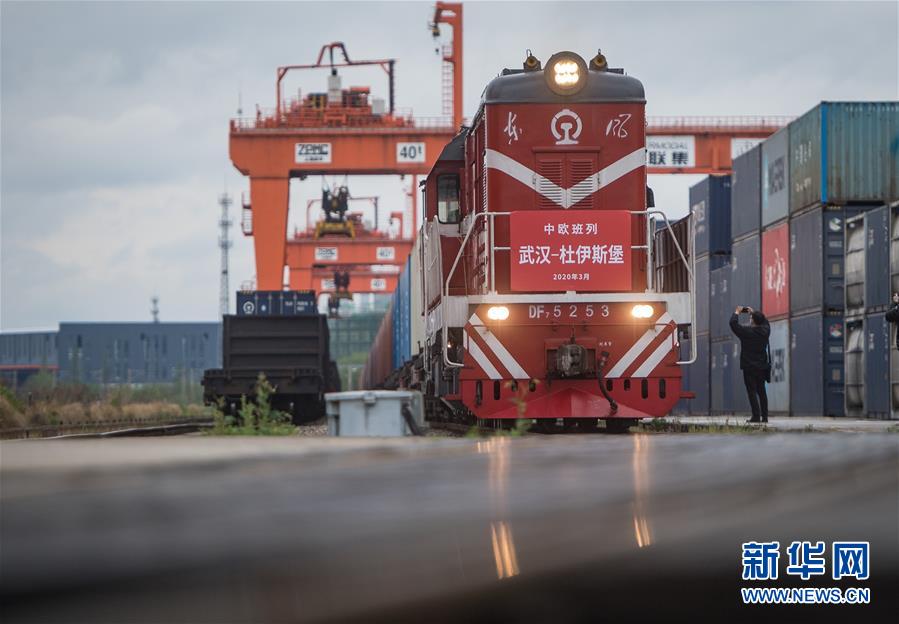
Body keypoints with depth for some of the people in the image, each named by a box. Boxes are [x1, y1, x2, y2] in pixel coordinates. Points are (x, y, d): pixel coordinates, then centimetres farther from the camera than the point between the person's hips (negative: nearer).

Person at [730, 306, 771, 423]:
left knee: (752, 392, -5)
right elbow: (765, 322, 23)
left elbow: (733, 323, -11)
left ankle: (756, 416, -10)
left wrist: (737, 312, 6)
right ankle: (764, 416, 10)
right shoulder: (765, 330, 0)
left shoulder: (747, 332, -16)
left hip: (749, 367, -6)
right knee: (761, 392, 11)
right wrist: (753, 312, 26)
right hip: (762, 366, 6)